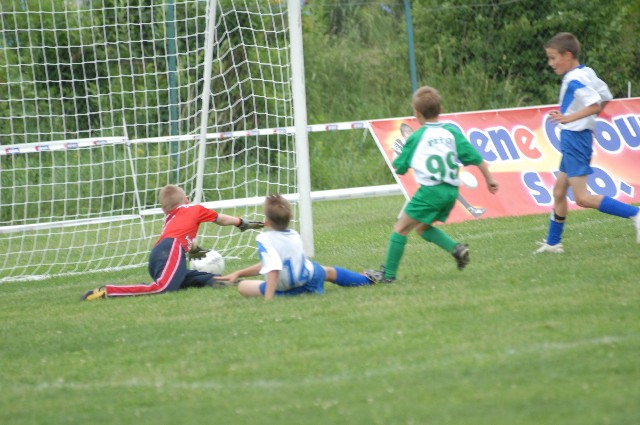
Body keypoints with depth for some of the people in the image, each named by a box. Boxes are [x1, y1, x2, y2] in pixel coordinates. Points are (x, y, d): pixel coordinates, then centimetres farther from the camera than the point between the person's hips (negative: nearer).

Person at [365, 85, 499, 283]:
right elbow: (474, 157, 4)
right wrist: (489, 178, 13)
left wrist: (399, 152, 25)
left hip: (430, 191, -6)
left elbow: (399, 168, 4)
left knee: (400, 228, 3)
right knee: (423, 228, 24)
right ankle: (457, 248, 5)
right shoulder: (452, 132, 7)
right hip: (451, 191, 6)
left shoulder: (416, 138, -3)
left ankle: (388, 274, 1)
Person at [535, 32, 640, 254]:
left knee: (583, 198, -12)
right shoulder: (587, 73, 10)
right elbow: (605, 97, 18)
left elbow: (595, 105, -29)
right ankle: (553, 242, 24)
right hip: (571, 141, 10)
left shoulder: (574, 80, -18)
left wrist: (569, 118, -33)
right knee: (559, 192, 15)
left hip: (575, 139, -10)